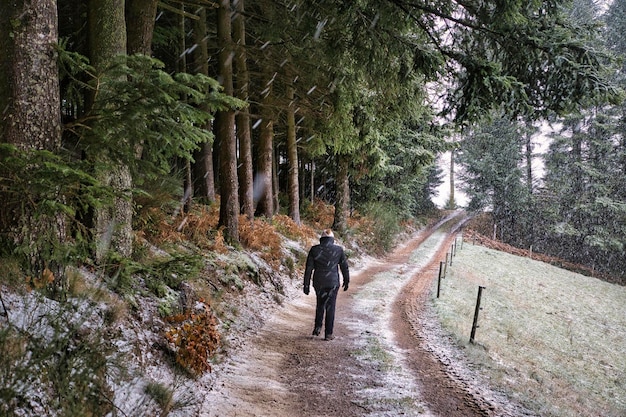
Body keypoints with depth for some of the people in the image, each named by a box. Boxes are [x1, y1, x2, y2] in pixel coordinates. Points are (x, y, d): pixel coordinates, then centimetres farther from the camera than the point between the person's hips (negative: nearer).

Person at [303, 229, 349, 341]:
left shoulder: (314, 250, -1)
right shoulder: (338, 250, -2)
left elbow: (308, 269, -2)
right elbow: (344, 266, 6)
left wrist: (306, 285, 3)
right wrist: (346, 281, 19)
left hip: (318, 283, 1)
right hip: (333, 283, -1)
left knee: (320, 304, 23)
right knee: (330, 307, 4)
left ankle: (318, 327, 15)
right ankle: (328, 334, 4)